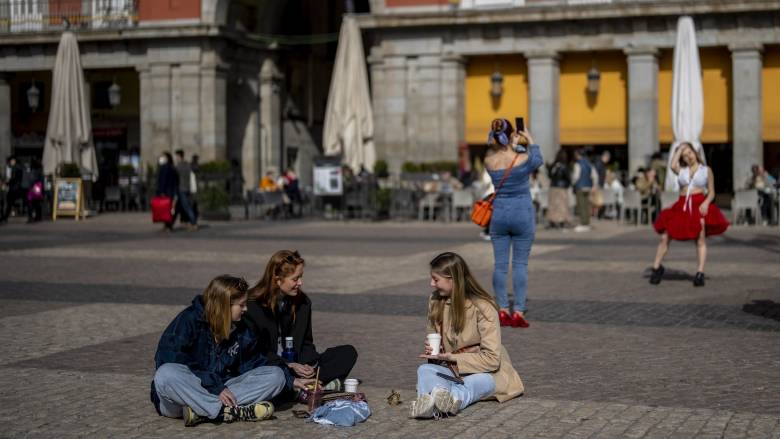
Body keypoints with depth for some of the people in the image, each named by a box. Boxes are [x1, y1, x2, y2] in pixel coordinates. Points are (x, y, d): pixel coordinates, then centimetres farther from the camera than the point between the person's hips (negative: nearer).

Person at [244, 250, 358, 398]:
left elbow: (306, 342, 11)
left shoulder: (303, 302, 6)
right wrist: (290, 366, -21)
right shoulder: (253, 306, -11)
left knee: (348, 353, -8)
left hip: (296, 365, 6)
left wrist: (308, 365, -11)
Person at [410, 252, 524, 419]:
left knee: (482, 381, -37)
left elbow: (491, 359, -18)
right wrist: (432, 351, -7)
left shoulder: (483, 307, -16)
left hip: (484, 372, -4)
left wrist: (451, 357, -20)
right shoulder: (435, 302, 1)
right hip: (451, 369, 4)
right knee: (424, 370, -27)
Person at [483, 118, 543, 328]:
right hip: (522, 214, -3)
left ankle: (503, 310, 9)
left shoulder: (489, 159, -6)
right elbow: (538, 160, 10)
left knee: (500, 263, 7)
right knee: (520, 264, 2)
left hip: (499, 214, 3)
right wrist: (530, 140, 20)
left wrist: (512, 146, 24)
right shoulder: (522, 158, -14)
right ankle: (518, 312, 1)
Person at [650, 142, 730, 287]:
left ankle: (700, 273, -17)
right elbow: (672, 165, -8)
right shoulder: (681, 170, 16)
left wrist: (706, 203, -11)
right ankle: (656, 268, 10)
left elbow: (711, 193, 10)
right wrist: (680, 149, 4)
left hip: (699, 206, -2)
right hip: (682, 206, 2)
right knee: (664, 237, -4)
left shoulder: (706, 170, 12)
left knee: (700, 240, -16)